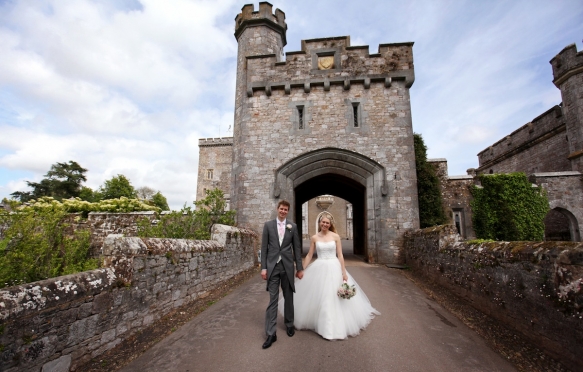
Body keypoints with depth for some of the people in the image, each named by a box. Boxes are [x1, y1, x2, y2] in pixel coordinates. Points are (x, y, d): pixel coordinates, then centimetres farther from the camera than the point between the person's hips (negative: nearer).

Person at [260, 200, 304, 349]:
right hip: (272, 266, -1)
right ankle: (271, 333, 11)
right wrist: (263, 267, -5)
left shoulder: (293, 226, 2)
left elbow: (297, 248, 4)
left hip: (287, 266, 1)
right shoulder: (268, 225, 0)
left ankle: (289, 324, 36)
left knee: (289, 297, 15)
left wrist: (300, 268, 2)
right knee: (273, 299, 2)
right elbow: (264, 247, 0)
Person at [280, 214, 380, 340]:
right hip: (319, 269, 1)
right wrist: (302, 270, 4)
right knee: (317, 297, 7)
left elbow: (340, 255, -2)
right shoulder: (314, 238, 1)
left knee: (334, 298, 3)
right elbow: (309, 255, 5)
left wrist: (344, 272, -7)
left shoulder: (335, 236, -2)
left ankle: (334, 326, 22)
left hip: (334, 268, -1)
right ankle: (323, 324, 30)